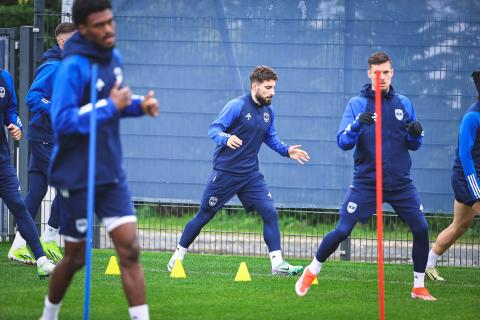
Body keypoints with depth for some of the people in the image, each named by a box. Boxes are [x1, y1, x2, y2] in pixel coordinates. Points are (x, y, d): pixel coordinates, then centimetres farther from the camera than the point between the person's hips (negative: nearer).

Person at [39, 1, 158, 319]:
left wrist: (139, 104, 2)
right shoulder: (73, 67, -18)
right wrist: (111, 107, -26)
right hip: (77, 176, -6)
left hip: (111, 173, 6)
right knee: (76, 257, 7)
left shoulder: (113, 57, 6)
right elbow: (63, 120, -26)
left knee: (130, 250, -5)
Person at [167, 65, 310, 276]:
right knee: (204, 216, 4)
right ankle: (178, 255, 21)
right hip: (225, 172, -5)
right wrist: (226, 139, -38)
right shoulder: (237, 106, -13)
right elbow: (214, 129, -17)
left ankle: (277, 264, -8)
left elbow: (270, 138, 21)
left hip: (251, 175, 5)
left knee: (270, 213, -9)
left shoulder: (268, 111, 7)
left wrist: (287, 150, 5)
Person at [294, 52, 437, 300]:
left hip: (401, 184, 3)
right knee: (342, 231, -7)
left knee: (421, 229, -7)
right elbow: (343, 143, -8)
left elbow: (413, 145, 13)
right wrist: (358, 124, -27)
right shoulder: (357, 104, -1)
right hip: (366, 183, -3)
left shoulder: (404, 104, 8)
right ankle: (311, 272, 15)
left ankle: (419, 287, 9)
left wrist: (415, 134, -10)